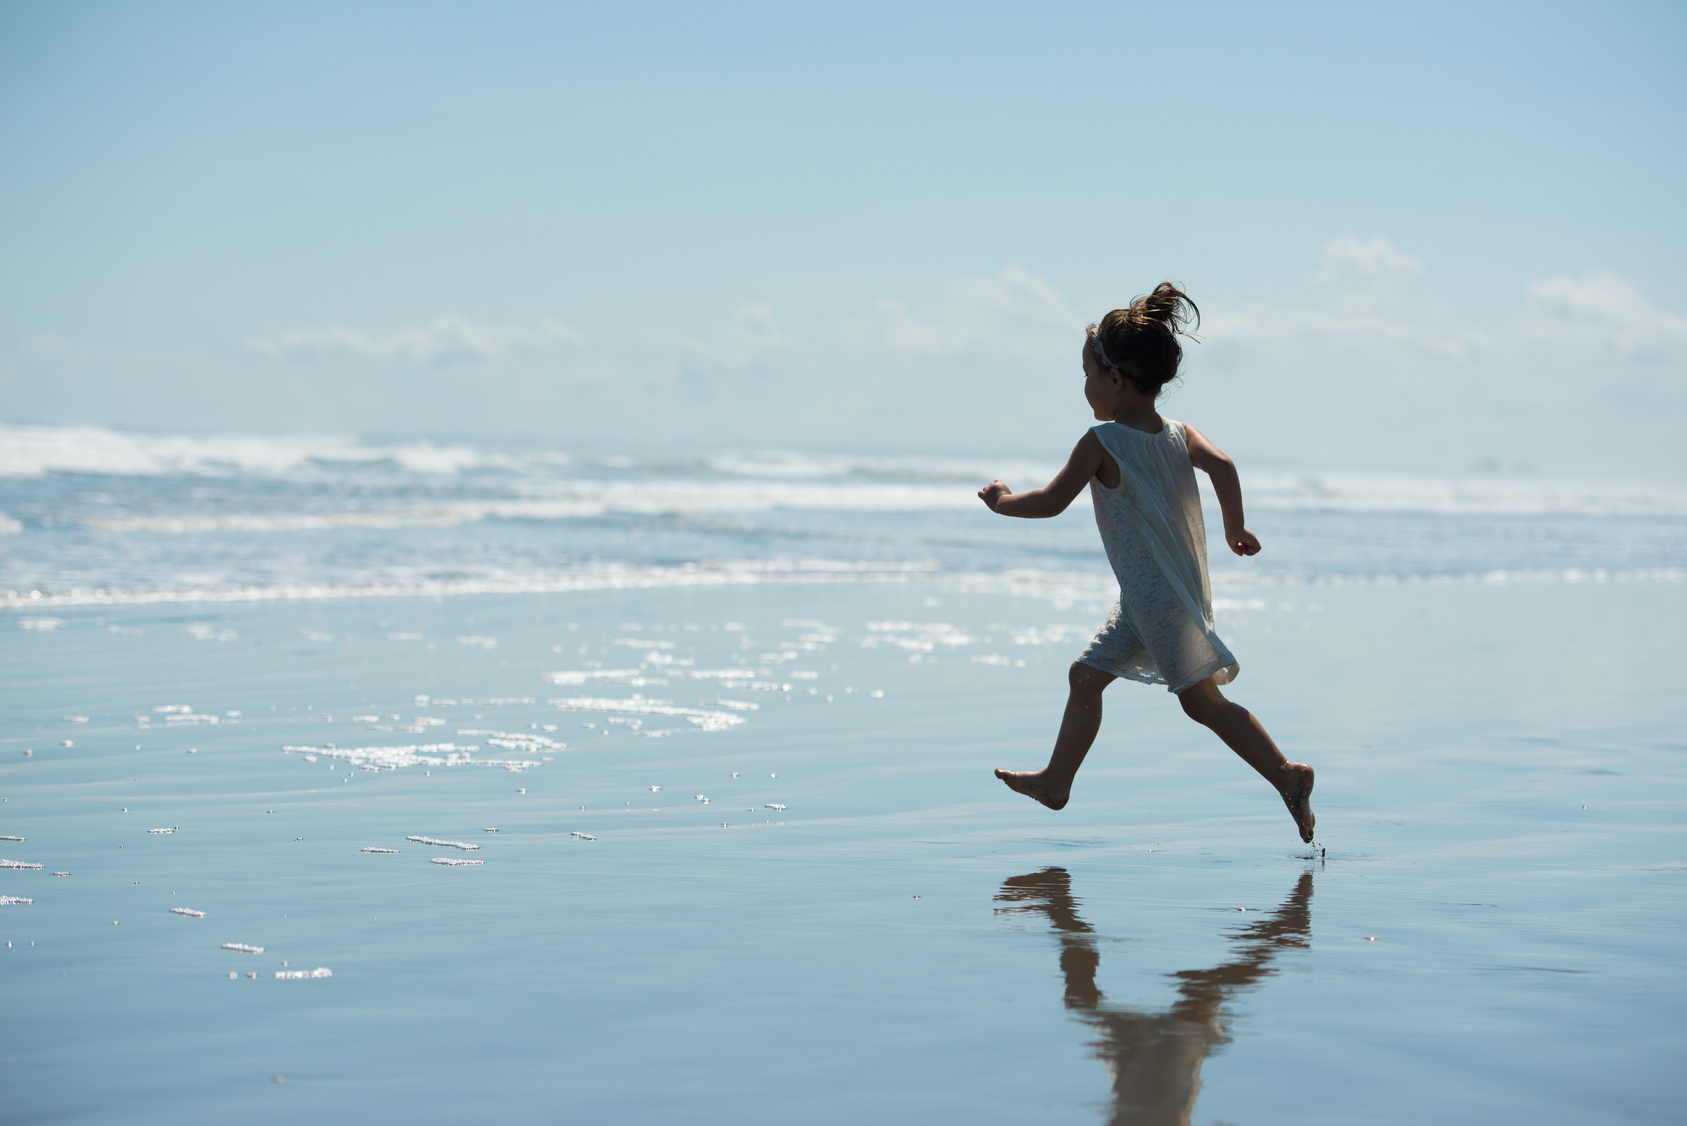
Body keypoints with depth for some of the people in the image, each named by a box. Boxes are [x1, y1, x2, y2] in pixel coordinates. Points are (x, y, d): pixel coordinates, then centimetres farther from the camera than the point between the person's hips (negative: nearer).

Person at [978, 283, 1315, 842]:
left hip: (1157, 594, -9)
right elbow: (1221, 465, -11)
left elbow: (1051, 501, -8)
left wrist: (1003, 501, 9)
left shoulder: (1101, 443, -14)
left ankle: (1287, 775, -13)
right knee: (1087, 675, 17)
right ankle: (1056, 780, 26)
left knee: (1202, 699, -9)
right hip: (1179, 586, 9)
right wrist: (1235, 529, -1)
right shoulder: (1180, 435, 4)